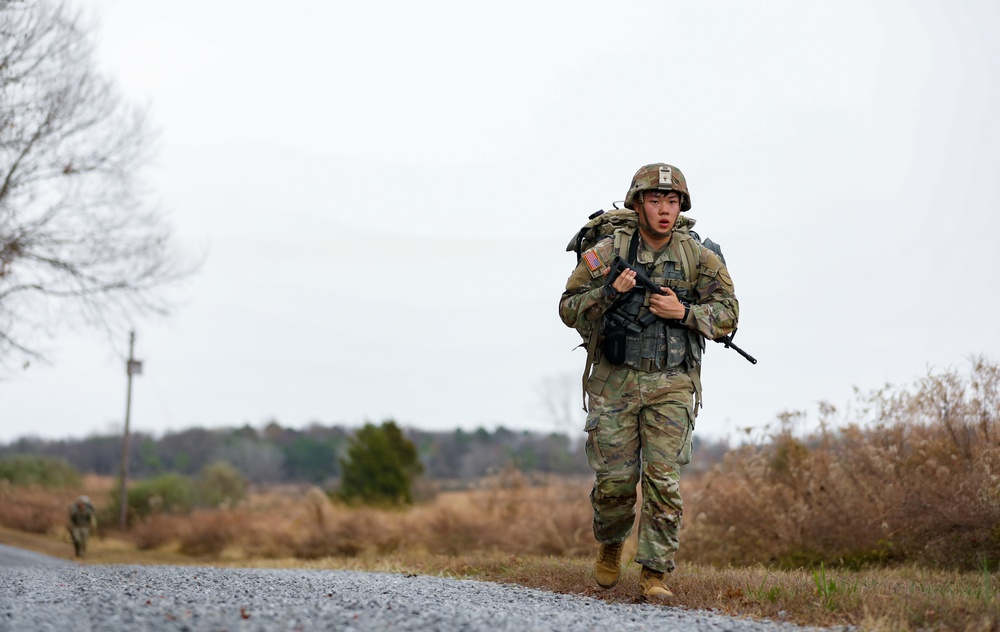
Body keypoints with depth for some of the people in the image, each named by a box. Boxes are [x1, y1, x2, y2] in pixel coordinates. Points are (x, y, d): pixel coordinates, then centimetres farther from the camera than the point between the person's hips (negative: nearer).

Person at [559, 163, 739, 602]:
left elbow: (727, 314, 3)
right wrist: (610, 290, -15)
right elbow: (569, 309, 2)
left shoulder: (699, 258, 2)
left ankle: (654, 574, 0)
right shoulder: (607, 252, 0)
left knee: (663, 481, -7)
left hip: (670, 387, 0)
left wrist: (684, 311, -14)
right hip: (614, 382, 0)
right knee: (614, 480, 1)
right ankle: (610, 545, 31)